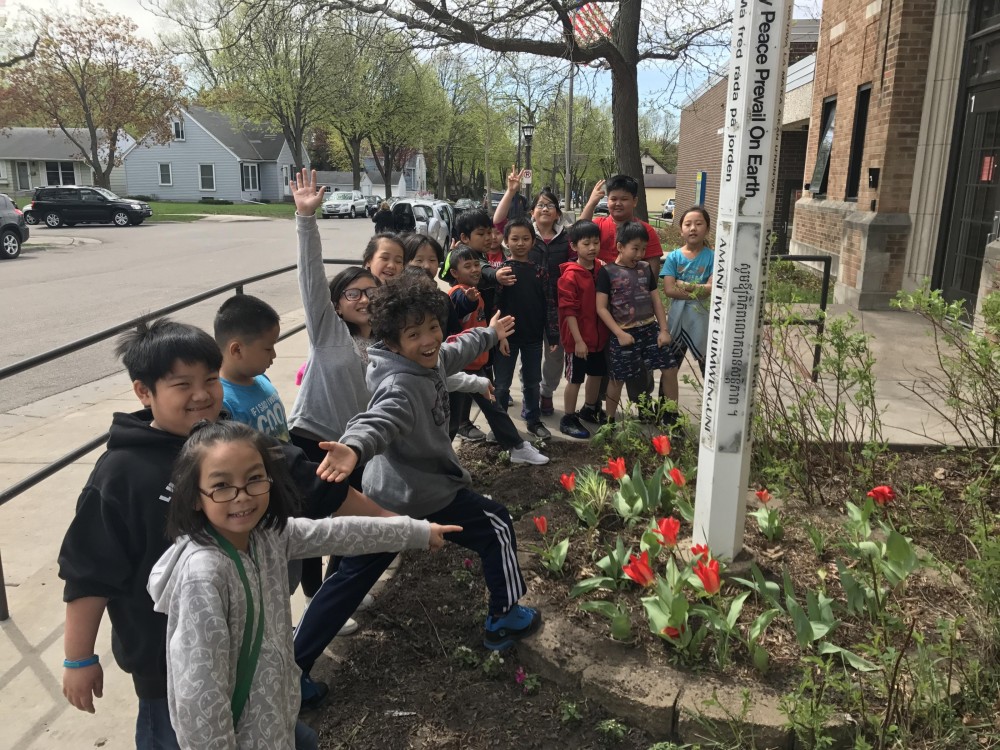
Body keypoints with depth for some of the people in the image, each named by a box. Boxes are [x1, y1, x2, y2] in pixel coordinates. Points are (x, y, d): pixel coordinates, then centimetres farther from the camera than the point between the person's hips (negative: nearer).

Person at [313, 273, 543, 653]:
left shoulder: (428, 360, -2)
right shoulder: (401, 387, -32)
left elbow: (456, 351, 19)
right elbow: (378, 421, -51)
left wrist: (490, 333, 37)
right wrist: (354, 448, -73)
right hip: (424, 493, -9)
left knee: (368, 563, 27)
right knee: (497, 528, 8)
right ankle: (502, 620, 21)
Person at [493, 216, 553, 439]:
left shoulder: (539, 272, 5)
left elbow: (546, 305, 8)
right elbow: (494, 306, -10)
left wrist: (550, 334, 6)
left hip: (533, 337, 4)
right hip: (508, 336, -3)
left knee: (532, 381, 15)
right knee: (502, 383, 6)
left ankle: (533, 420, 30)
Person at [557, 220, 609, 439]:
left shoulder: (602, 269, 2)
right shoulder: (570, 275, -18)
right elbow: (569, 311, -19)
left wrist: (608, 330, 8)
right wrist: (578, 340, -21)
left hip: (599, 335, 7)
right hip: (578, 338, -7)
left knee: (596, 374, 20)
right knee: (575, 378, 5)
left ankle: (590, 410, 40)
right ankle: (568, 419, 19)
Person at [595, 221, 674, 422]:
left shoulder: (645, 268, 7)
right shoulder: (607, 272, -8)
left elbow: (656, 300, 12)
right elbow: (601, 308, -10)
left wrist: (664, 329, 3)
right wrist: (619, 333, -15)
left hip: (650, 328, 5)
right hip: (624, 333, -4)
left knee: (669, 369, 1)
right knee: (618, 379, 5)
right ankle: (610, 420, 23)